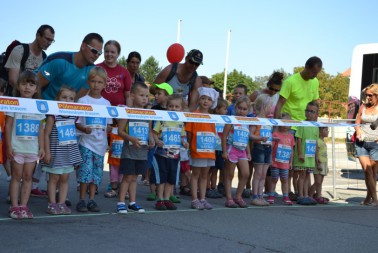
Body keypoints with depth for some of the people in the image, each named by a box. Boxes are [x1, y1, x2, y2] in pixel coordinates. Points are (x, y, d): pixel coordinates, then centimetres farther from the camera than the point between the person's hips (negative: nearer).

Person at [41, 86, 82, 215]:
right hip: (56, 153, -5)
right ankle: (52, 204, 9)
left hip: (69, 153, 5)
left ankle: (62, 203, 15)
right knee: (54, 178, 2)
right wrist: (47, 152, -13)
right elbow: (46, 134, -10)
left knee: (64, 179, 9)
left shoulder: (73, 116, 5)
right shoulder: (53, 116, -11)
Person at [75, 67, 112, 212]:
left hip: (100, 143, 4)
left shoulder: (106, 103, 10)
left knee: (97, 172, 6)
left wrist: (109, 129, -7)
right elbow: (76, 122, -3)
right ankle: (82, 200, 0)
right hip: (86, 142, -4)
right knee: (86, 170, -10)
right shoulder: (83, 100, 0)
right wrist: (84, 129, -21)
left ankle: (92, 199, 14)